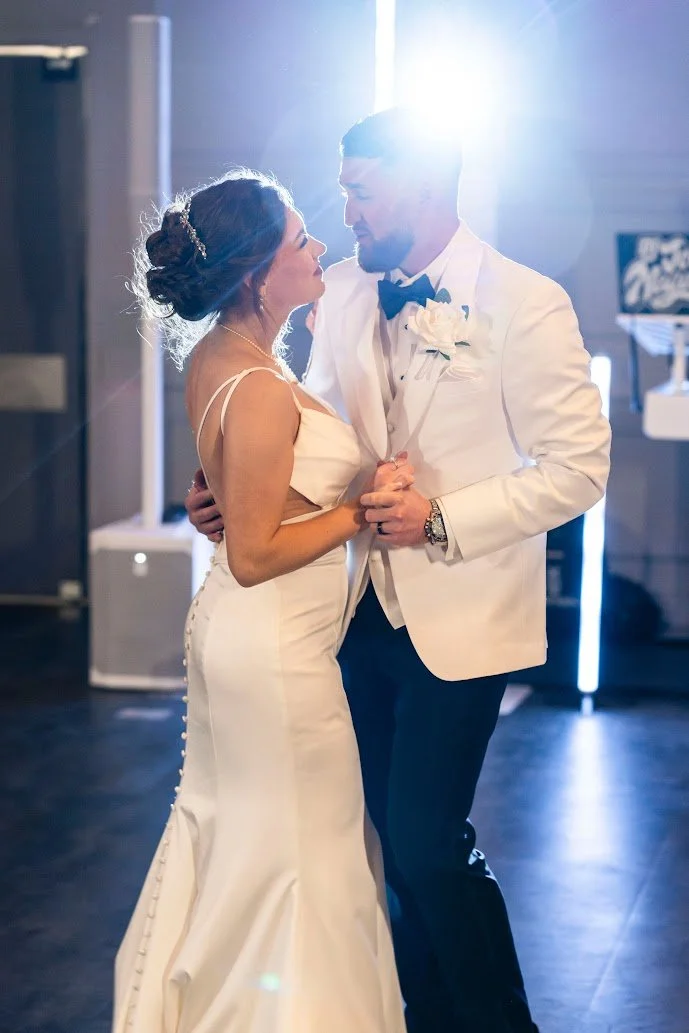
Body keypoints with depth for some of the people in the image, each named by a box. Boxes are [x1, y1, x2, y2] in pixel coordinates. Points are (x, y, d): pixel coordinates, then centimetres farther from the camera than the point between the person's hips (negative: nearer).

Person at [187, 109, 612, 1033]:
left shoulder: (524, 303, -14)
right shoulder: (344, 294, 4)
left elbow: (579, 467, -14)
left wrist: (443, 520, -20)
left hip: (461, 617, -6)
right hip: (369, 608, 6)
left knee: (429, 840, -6)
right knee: (394, 830, 16)